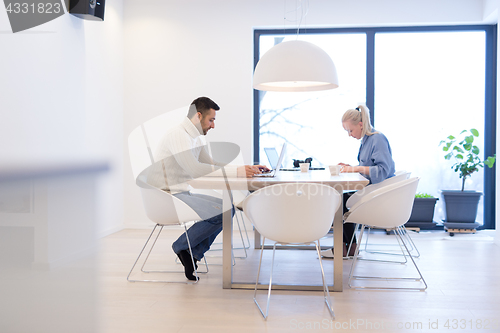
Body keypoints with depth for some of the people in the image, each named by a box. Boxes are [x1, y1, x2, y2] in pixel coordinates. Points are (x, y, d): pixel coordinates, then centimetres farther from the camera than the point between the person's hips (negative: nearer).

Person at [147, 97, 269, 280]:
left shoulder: (196, 138, 15)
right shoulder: (178, 135, -16)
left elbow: (211, 163, 18)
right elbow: (194, 169, -29)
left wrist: (248, 168, 6)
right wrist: (236, 172, -30)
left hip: (182, 193, 10)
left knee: (228, 207, 2)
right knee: (220, 213, -21)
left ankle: (193, 254, 3)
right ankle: (181, 246, -2)